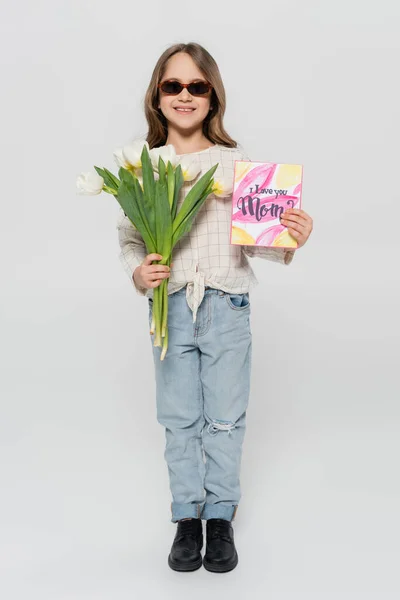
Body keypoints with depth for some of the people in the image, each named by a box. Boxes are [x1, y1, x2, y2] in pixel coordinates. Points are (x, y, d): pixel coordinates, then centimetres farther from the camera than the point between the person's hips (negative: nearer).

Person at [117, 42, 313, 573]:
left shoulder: (235, 161, -4)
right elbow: (129, 238, 5)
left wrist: (290, 241, -22)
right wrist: (138, 273, -14)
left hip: (227, 308, -1)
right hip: (169, 309, 1)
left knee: (226, 418, 9)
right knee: (180, 420, 12)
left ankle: (221, 516, 28)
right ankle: (187, 518, 29)